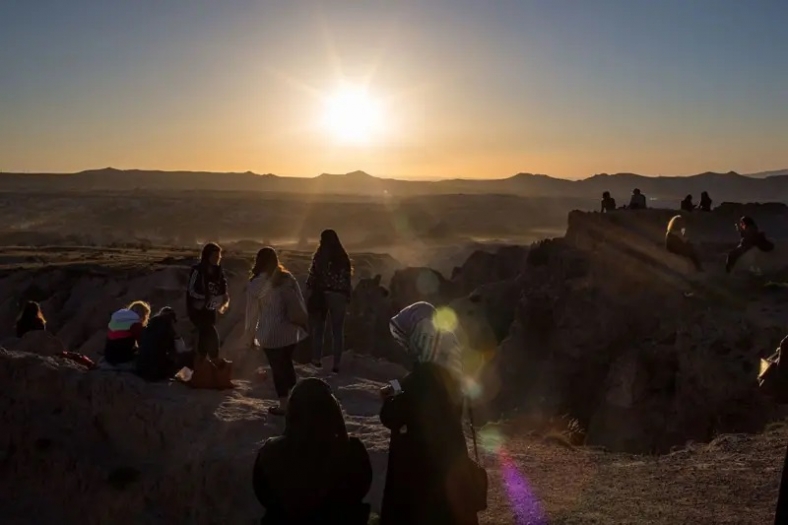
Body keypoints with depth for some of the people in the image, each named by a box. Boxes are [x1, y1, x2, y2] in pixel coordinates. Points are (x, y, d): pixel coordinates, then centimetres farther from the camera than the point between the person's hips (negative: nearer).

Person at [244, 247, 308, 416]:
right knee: (287, 363, 22)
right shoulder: (288, 277, 2)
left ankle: (284, 405, 17)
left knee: (277, 368, 8)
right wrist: (303, 324, 14)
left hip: (271, 333, -4)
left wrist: (250, 336, 7)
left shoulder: (255, 285, -8)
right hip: (291, 330, 4)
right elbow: (300, 303, 4)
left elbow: (252, 313, -4)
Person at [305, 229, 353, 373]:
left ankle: (316, 359, 16)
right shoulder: (343, 257, 4)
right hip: (339, 295, 2)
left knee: (318, 327, 13)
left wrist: (310, 293, -3)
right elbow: (347, 279, 2)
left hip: (321, 294, -2)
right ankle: (336, 363, 6)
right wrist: (348, 296, 8)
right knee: (338, 330, 6)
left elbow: (313, 276, -9)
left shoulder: (320, 256, -4)